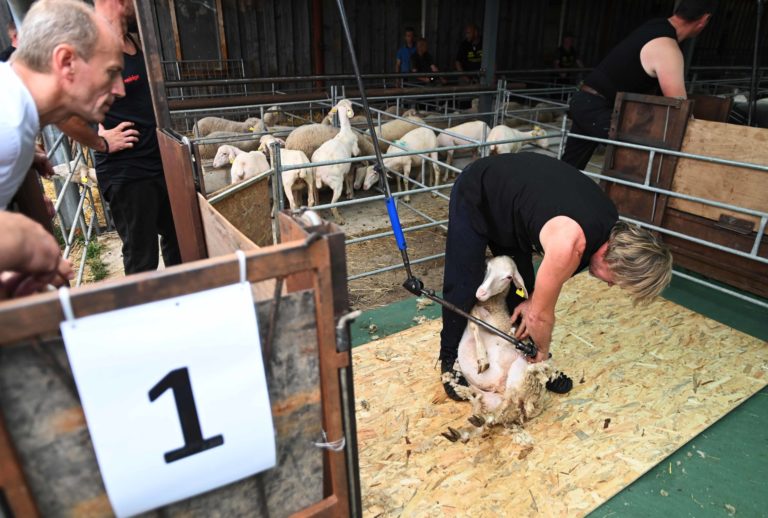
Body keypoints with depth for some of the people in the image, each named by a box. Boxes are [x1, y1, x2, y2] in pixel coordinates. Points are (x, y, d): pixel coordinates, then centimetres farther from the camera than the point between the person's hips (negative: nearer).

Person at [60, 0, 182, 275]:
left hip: (160, 163, 9)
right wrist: (101, 143, -18)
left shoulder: (135, 41, 7)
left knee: (176, 236, 22)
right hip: (125, 173, -9)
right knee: (142, 258, 3)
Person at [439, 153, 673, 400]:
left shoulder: (610, 224, -11)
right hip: (476, 195, -8)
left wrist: (532, 300, -2)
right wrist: (543, 350, -2)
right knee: (465, 287, -6)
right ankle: (451, 358, 15)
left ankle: (526, 359, 22)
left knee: (521, 285, 7)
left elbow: (552, 272, 7)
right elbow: (541, 314, -20)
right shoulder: (570, 245, -36)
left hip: (508, 197, 8)